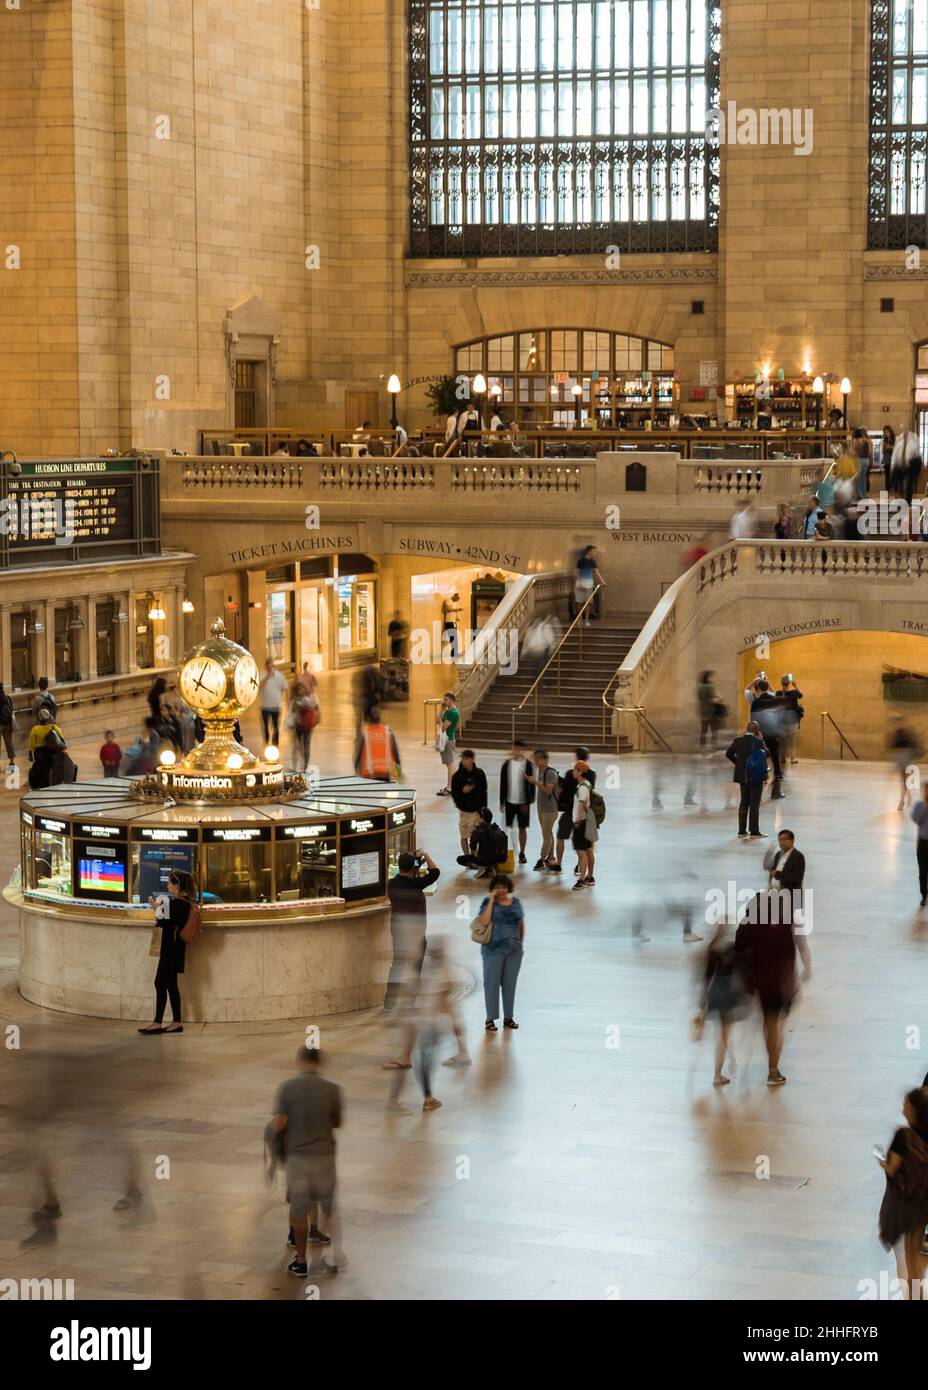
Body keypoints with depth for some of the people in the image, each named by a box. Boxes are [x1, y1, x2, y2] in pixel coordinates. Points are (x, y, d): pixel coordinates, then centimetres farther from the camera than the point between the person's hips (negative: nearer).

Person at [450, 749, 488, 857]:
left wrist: (483, 809, 1)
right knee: (464, 837, 9)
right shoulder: (457, 776, -8)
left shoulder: (480, 773, -3)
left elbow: (484, 792, 4)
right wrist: (462, 791, -25)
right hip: (464, 811, 0)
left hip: (477, 810, 0)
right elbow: (454, 794, -5)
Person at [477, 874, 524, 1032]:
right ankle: (490, 1019, 5)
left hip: (514, 950, 4)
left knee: (510, 983, 10)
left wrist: (521, 942, 10)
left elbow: (521, 923, 15)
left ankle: (508, 1017, 19)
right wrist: (491, 901, -17)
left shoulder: (516, 902, 8)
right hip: (494, 950, -4)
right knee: (492, 983, 0)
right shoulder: (488, 902, -5)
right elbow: (484, 922, -18)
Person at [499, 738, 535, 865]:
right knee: (507, 827, 4)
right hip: (509, 801, 1)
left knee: (522, 828, 7)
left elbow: (531, 784, -4)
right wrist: (501, 802, 2)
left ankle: (522, 853, 17)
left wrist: (529, 802, -8)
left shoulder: (527, 764, -6)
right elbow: (503, 783, 3)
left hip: (523, 801, -1)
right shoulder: (507, 764, -2)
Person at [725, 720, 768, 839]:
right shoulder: (758, 741, -16)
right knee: (754, 804, 3)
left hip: (742, 775, 4)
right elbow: (766, 754, -7)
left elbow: (728, 753, 6)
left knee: (744, 802, 15)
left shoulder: (737, 741, -2)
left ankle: (742, 831, 15)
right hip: (756, 776, -4)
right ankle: (754, 832, 5)